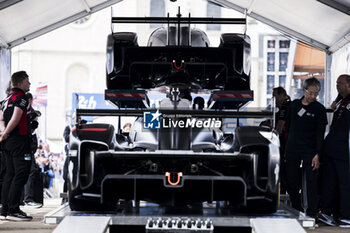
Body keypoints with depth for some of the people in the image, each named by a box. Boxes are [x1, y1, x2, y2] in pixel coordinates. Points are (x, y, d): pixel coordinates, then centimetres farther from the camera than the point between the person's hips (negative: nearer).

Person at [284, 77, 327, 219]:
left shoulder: (319, 109, -4)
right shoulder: (294, 105, 7)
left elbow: (320, 134, -7)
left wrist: (317, 154, -14)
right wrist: (285, 148, 12)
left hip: (309, 151, -3)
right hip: (292, 151, 4)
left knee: (311, 181, -5)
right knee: (291, 181, 6)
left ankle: (312, 211, 3)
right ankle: (296, 209, 19)